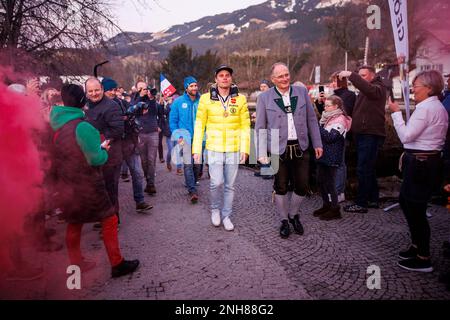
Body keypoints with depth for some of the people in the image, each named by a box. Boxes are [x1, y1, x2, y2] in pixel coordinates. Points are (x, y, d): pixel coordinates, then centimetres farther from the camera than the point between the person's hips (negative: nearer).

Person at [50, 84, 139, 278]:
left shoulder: (56, 125, 2)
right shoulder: (82, 127, -22)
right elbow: (97, 159, -21)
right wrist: (103, 149, -1)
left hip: (67, 185, 8)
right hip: (87, 185, -7)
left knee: (74, 223, 18)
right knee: (109, 219, 5)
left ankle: (76, 263, 31)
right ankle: (117, 264, 11)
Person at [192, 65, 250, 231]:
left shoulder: (240, 99, 1)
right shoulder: (206, 98, -2)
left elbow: (245, 126, 2)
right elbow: (199, 125, 1)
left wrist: (245, 149, -4)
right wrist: (196, 150, -3)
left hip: (234, 150, 2)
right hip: (214, 149, -1)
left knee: (230, 185, 8)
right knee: (216, 182, -11)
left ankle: (226, 216, 26)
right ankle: (215, 209, 18)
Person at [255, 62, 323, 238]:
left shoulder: (302, 92, 6)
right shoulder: (264, 97, -1)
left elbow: (311, 119, 10)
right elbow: (260, 128, 0)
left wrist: (317, 143, 7)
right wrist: (262, 153, -7)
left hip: (300, 148, 2)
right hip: (278, 149, -2)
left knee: (302, 186, 8)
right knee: (281, 188, 7)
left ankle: (294, 214, 34)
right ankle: (284, 220, 27)